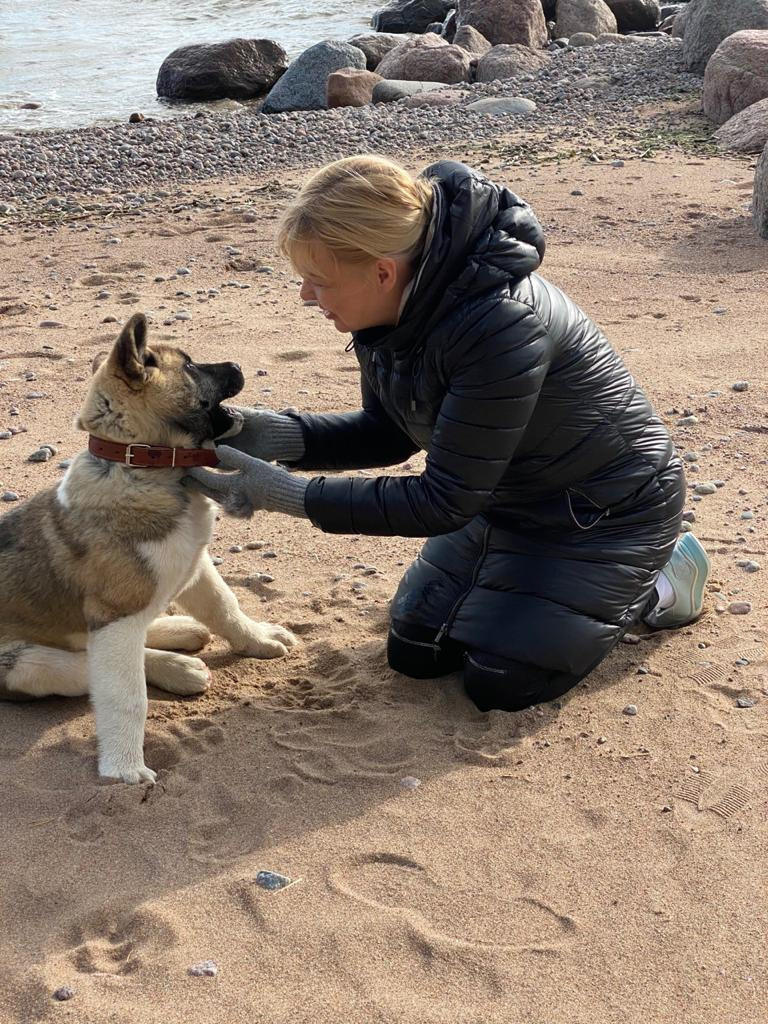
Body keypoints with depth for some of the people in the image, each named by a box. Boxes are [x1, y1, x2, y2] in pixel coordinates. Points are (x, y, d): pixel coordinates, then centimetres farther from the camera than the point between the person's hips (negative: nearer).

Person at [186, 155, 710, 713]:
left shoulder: (500, 325, -39)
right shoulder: (397, 304, -14)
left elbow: (444, 502, -32)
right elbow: (389, 434, -1)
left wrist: (288, 495, -32)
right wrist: (278, 434, -18)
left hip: (607, 511, -7)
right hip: (506, 494, 8)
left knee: (500, 682, -5)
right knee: (414, 651, 8)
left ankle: (655, 585, 14)